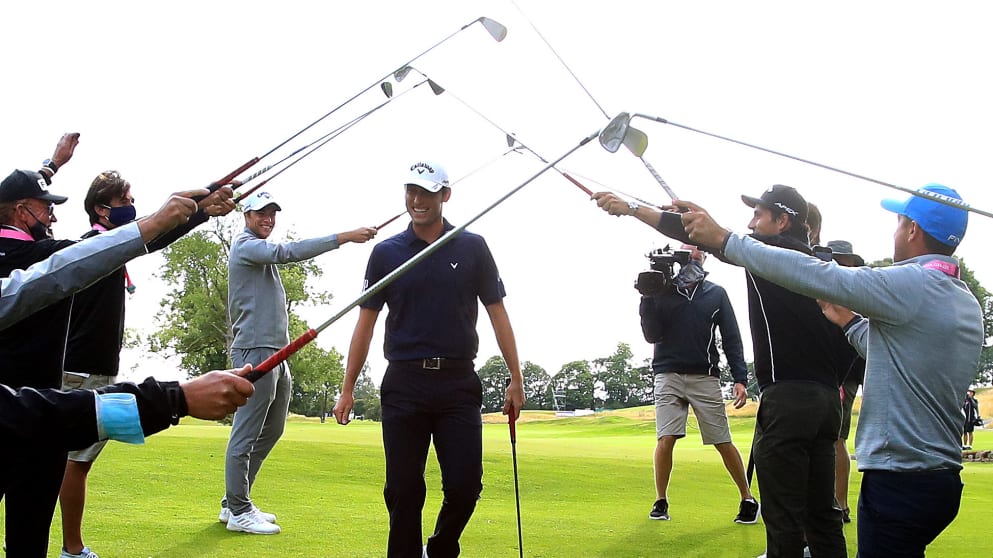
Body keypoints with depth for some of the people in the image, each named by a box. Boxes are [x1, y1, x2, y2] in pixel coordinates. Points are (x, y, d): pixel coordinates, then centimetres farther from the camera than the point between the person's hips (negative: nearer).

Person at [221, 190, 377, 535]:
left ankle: (234, 502, 19)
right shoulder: (246, 245, -7)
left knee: (271, 430, 12)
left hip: (276, 352, 10)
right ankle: (238, 511, -3)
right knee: (246, 433, -7)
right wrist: (346, 237, -27)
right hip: (256, 351, -10)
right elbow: (290, 252, -23)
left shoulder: (261, 249, 24)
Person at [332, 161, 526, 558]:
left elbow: (497, 313, 7)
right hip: (404, 384, 0)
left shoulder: (473, 248, 6)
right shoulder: (386, 252, 7)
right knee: (403, 490, 2)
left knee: (465, 486, -1)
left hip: (459, 383, 0)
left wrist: (516, 379, 2)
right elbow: (366, 321, 9)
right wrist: (348, 388, 6)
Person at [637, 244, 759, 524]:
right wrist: (647, 299, -12)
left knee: (723, 442, 1)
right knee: (665, 439, -9)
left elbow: (731, 338, 6)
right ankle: (660, 501, 6)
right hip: (668, 375, 0)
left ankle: (747, 499, 14)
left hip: (705, 377, 0)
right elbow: (652, 335, 0)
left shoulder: (716, 293, 9)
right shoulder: (662, 291, 7)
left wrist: (740, 379, -2)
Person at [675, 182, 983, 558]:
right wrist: (850, 321, 28)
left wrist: (722, 239, -12)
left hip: (899, 484, -9)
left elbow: (809, 275, -17)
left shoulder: (912, 284, -15)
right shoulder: (968, 305, 13)